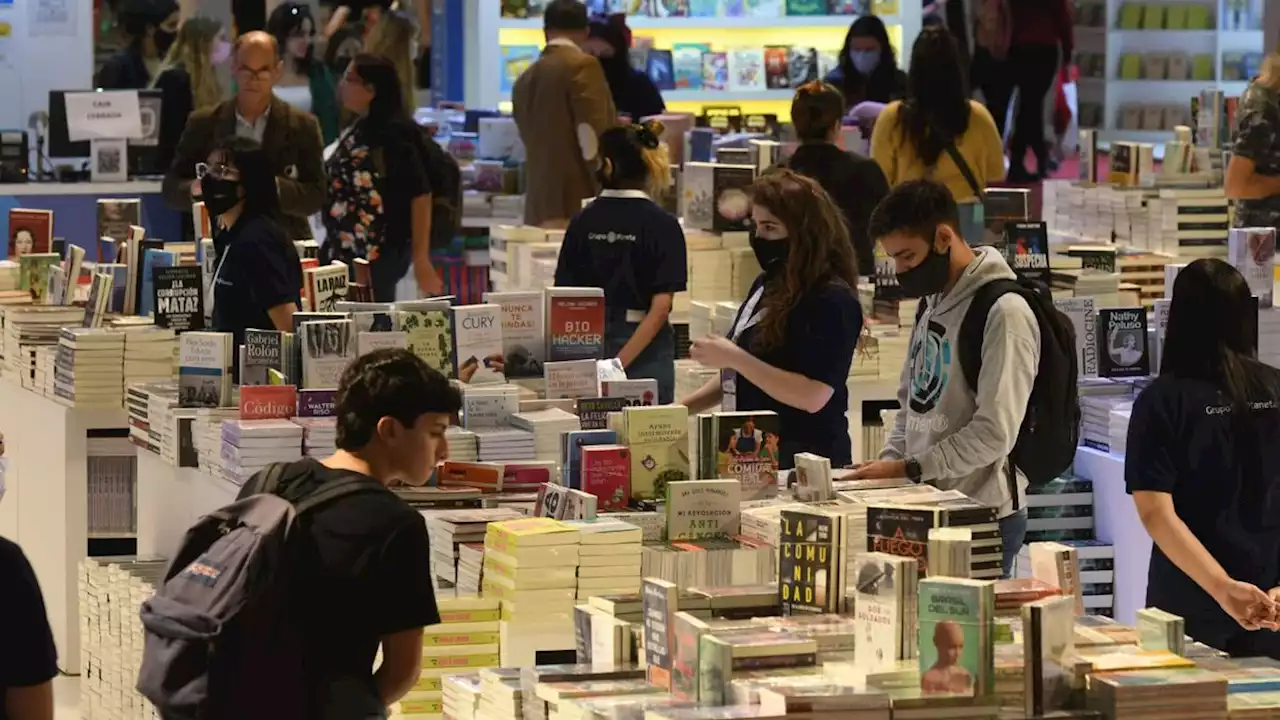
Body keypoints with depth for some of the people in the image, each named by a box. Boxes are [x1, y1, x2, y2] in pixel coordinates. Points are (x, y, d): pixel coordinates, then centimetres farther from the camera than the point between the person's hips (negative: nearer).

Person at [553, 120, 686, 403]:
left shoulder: (582, 221, 3)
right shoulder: (662, 225, -5)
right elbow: (660, 307, -13)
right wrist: (622, 361, -14)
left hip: (588, 345, 3)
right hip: (645, 348, -3)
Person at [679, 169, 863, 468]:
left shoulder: (832, 301, -15)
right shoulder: (767, 286, 10)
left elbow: (813, 396, -24)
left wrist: (733, 358, -22)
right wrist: (680, 409, 12)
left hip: (805, 463, -8)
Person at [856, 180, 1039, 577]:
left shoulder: (1003, 312, -15)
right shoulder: (932, 304, 13)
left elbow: (994, 434, -19)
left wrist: (908, 469, -18)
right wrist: (887, 463, 3)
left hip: (983, 516, -8)